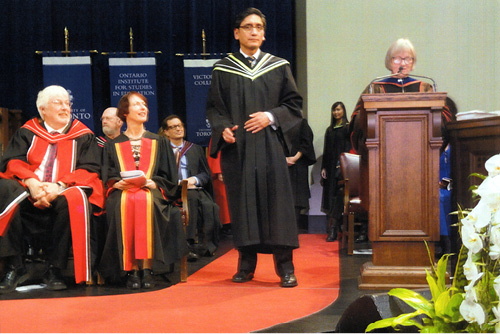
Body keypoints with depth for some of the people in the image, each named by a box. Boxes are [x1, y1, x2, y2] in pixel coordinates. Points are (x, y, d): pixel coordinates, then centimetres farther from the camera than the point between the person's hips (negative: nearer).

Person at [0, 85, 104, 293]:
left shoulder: (83, 135, 12)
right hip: (28, 192, 2)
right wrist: (31, 182, -19)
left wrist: (59, 186, -18)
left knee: (74, 199, -36)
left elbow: (89, 170, 0)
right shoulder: (28, 132, 15)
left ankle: (54, 270, -24)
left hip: (64, 192, -1)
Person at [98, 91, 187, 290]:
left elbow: (168, 178, 11)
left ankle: (147, 269, -34)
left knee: (144, 201, -36)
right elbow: (108, 178, 10)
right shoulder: (113, 146, 19)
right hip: (122, 193, 1)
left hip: (151, 193, 0)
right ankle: (132, 270, -30)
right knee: (125, 205, -35)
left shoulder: (159, 142, 20)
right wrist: (118, 183, -12)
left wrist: (150, 183, -9)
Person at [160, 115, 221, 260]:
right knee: (191, 199, -37)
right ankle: (188, 244, -37)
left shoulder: (195, 149, 21)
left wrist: (194, 179, -7)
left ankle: (205, 245, -25)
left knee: (210, 206, -32)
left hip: (194, 189, 3)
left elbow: (206, 173, 15)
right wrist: (177, 183, -15)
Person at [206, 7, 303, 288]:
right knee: (242, 204, 2)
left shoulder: (279, 67, 9)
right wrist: (223, 128, -9)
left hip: (269, 146, 0)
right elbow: (214, 108, 9)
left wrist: (271, 117, -8)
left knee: (277, 202, -5)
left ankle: (285, 267, 0)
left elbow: (294, 104, 8)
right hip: (236, 147, 1)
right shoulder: (223, 70, 8)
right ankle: (246, 264, 12)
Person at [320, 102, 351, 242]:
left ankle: (333, 230, -10)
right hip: (330, 167, 6)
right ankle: (332, 230, 7)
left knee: (338, 195, -10)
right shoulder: (329, 130, 17)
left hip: (342, 167, -6)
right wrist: (323, 167, 8)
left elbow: (349, 148, -7)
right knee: (330, 196, 3)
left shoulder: (348, 128, 0)